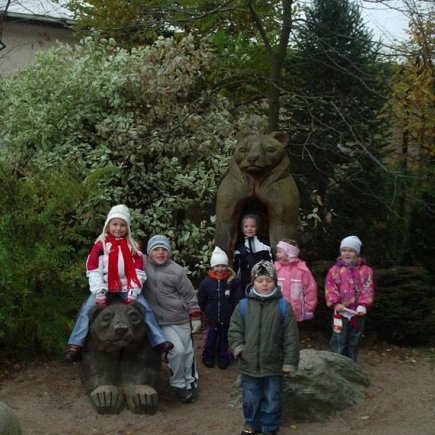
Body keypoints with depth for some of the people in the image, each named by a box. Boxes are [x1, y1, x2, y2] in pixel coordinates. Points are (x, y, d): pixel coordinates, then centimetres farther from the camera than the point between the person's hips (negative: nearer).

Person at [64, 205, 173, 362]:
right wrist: (99, 291, -16)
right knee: (87, 309, -19)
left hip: (126, 288, 1)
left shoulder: (132, 246, 6)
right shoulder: (100, 244, -1)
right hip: (105, 288, -1)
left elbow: (138, 271, 2)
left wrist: (134, 291, -11)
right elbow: (93, 270, -6)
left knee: (146, 308, -14)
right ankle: (76, 346, -19)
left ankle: (159, 342, -9)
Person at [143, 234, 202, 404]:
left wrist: (195, 317, 0)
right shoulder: (143, 265, -7)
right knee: (177, 350, -13)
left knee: (188, 351, 8)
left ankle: (190, 382, 28)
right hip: (161, 321, -1)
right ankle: (178, 384, 7)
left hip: (182, 319, 2)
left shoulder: (176, 271, -6)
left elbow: (189, 295, 0)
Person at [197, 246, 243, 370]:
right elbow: (201, 300, 3)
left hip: (228, 318, 0)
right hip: (212, 318, 0)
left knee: (224, 340, 11)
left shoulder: (233, 281, -9)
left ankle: (223, 359, 28)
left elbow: (238, 300, -6)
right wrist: (204, 313, 6)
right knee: (210, 339, 7)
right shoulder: (206, 282, -6)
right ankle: (208, 358, 27)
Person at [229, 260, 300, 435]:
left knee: (272, 399, 12)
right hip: (249, 364, 1)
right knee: (250, 398, 17)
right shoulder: (243, 305, -4)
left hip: (274, 365, -1)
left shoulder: (283, 306, -8)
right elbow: (234, 330, 4)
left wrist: (289, 362, -7)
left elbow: (291, 337, -6)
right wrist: (238, 348, -11)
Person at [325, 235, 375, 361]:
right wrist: (335, 303, -17)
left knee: (354, 342, 14)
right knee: (338, 342, 0)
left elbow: (367, 289, -4)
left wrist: (363, 304, -16)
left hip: (357, 312, 2)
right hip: (341, 311, -2)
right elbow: (330, 289, -5)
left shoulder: (366, 270, 2)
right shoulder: (335, 270, -1)